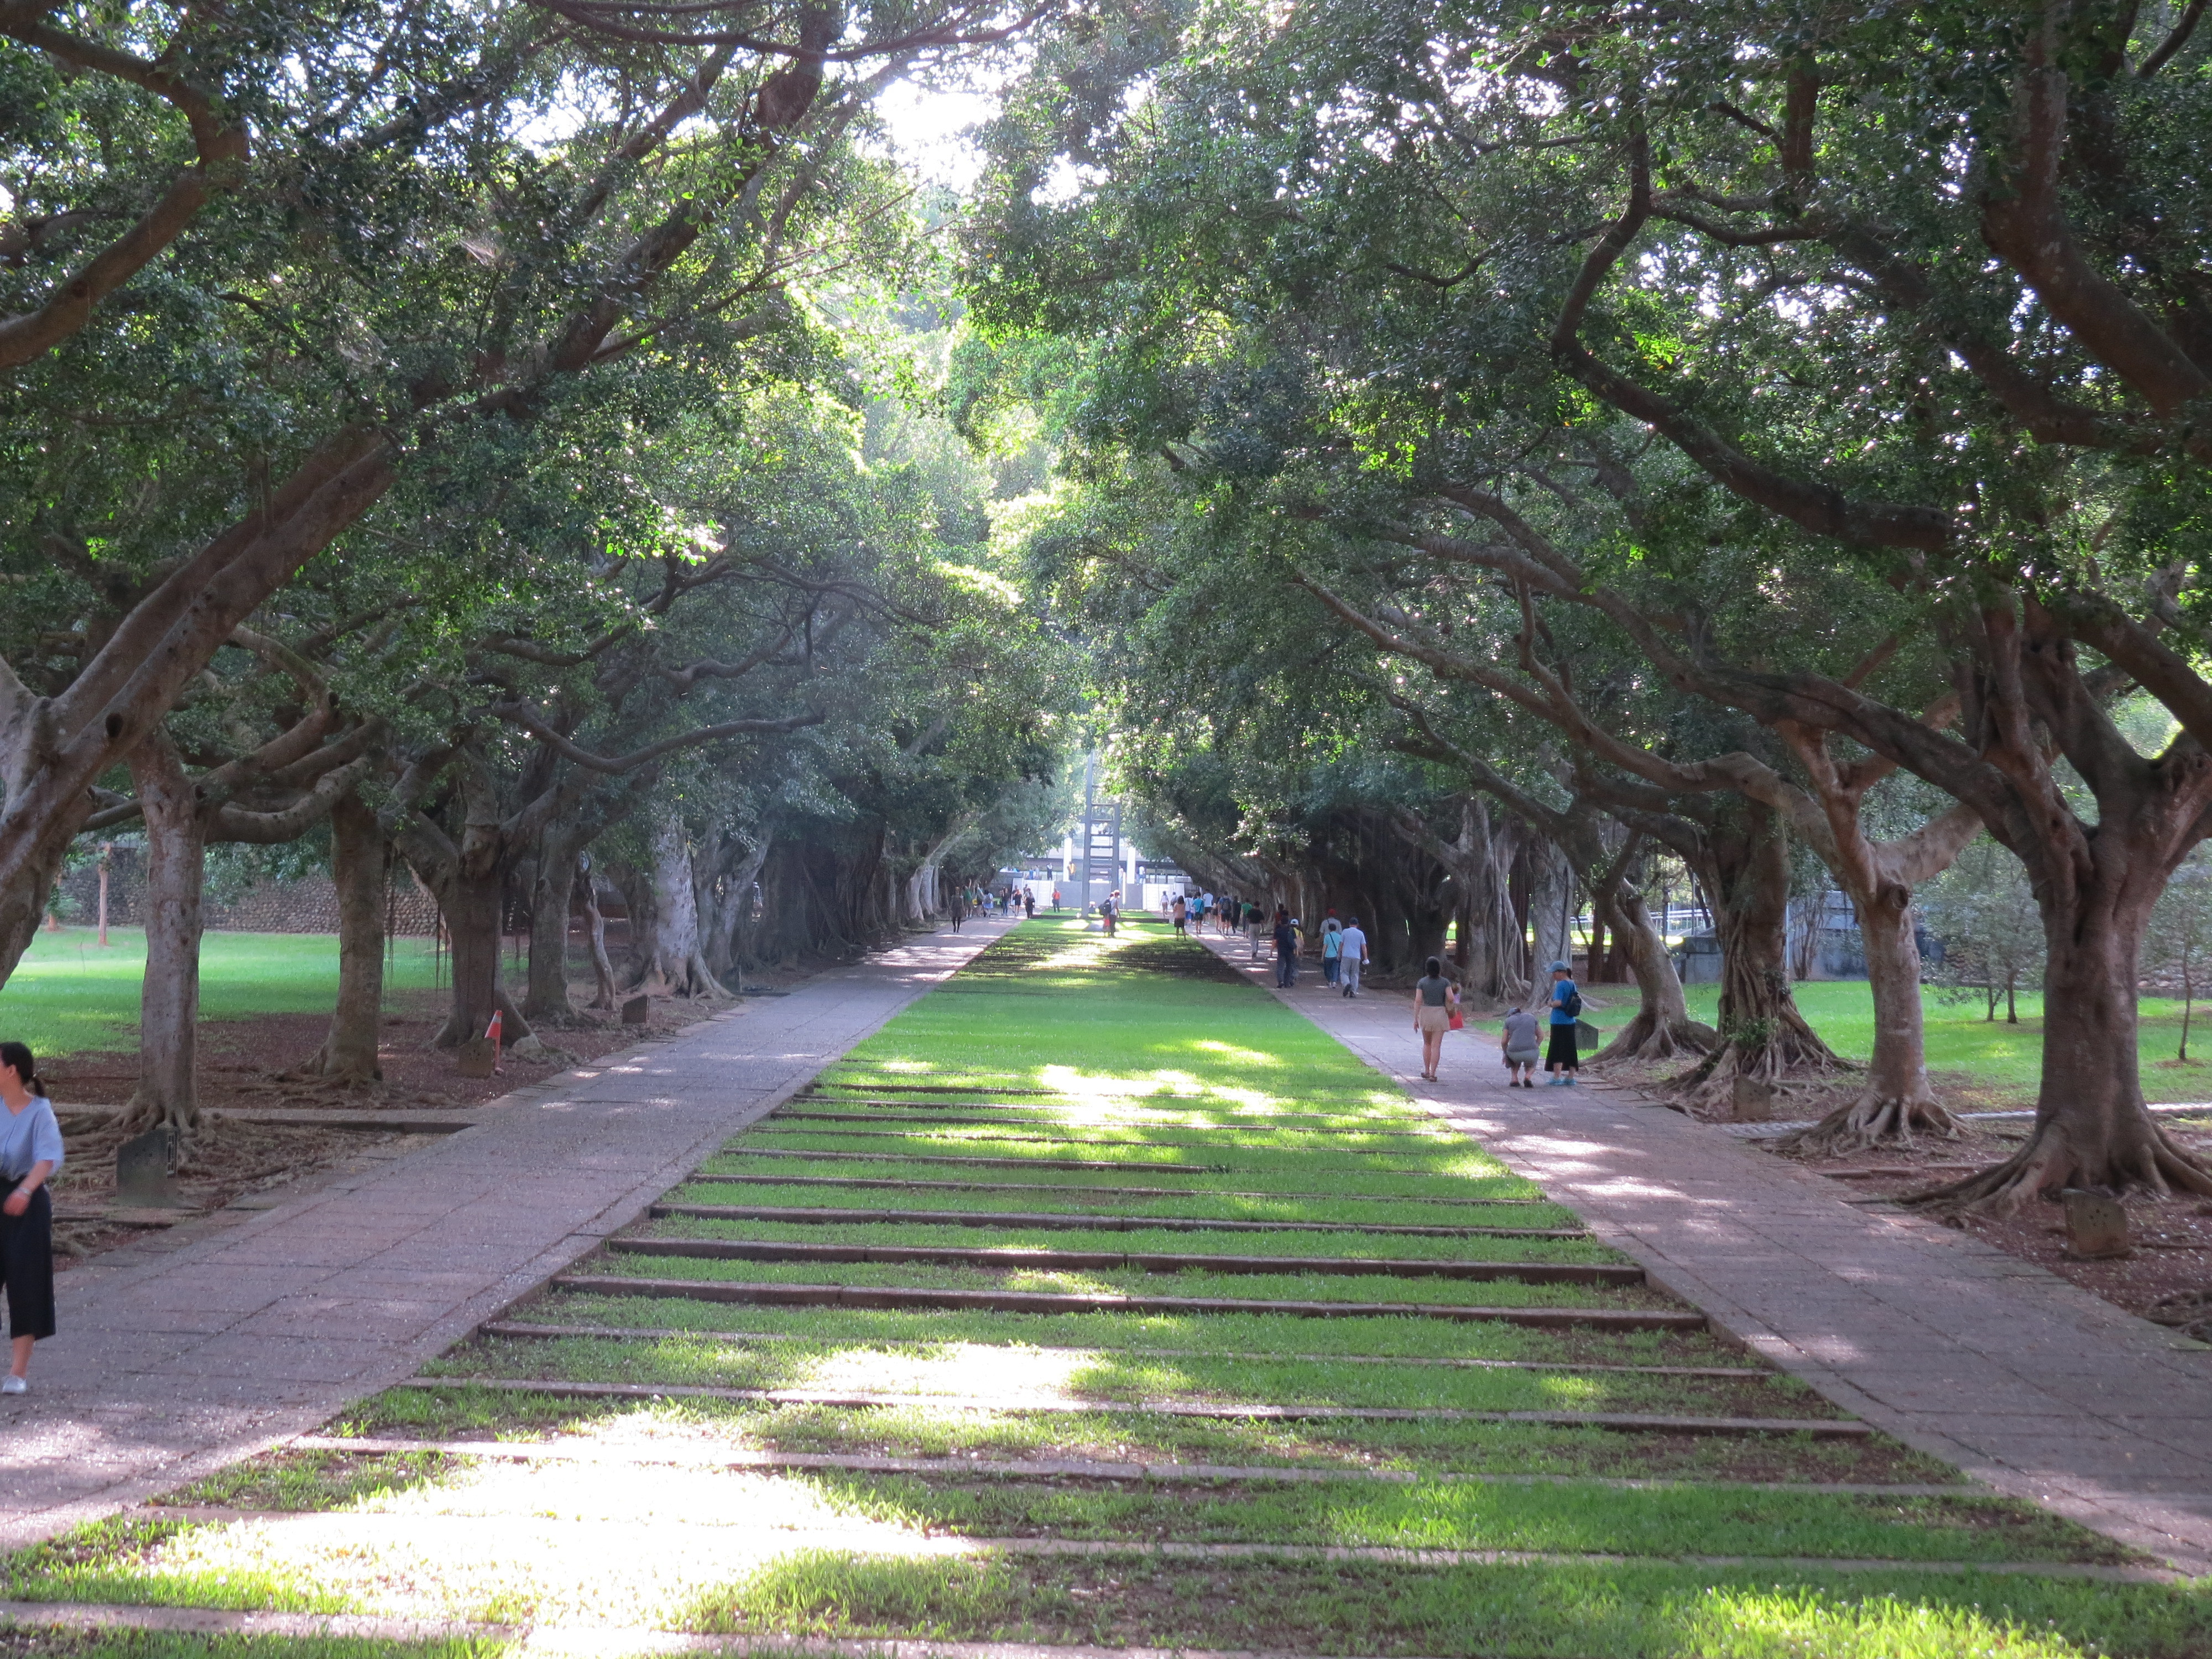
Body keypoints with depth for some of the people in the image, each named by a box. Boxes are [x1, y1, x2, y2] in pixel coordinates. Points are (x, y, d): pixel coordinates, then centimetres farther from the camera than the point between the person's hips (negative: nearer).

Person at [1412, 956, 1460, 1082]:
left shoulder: (1422, 982, -4)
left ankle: (1426, 1071, 21)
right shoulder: (1445, 982, -5)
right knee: (1436, 1046, 1)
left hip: (1425, 1013, 1)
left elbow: (1418, 1001, -7)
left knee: (1427, 1043, 19)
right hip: (1440, 1014, -1)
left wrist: (1416, 1019, -4)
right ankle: (1432, 1073, -4)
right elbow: (1451, 998, -13)